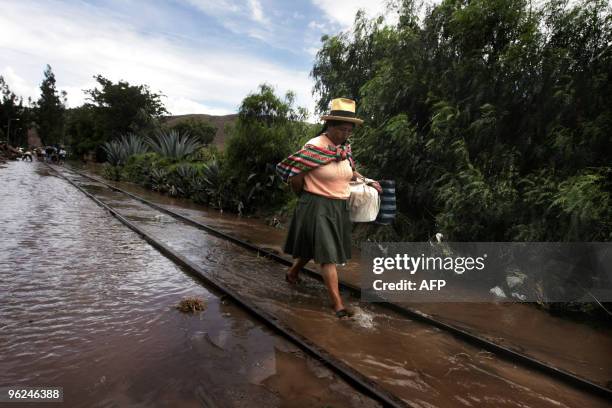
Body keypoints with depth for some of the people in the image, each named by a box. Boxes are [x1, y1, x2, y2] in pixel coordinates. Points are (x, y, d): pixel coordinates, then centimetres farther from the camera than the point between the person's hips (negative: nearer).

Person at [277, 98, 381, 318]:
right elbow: (293, 173, -16)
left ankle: (293, 273, 47)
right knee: (328, 252, -5)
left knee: (312, 246, 21)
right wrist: (305, 195, -4)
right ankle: (337, 302, 4)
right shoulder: (315, 147, -18)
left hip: (339, 207, 7)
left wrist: (367, 182, 10)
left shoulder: (345, 148, 5)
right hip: (318, 206, -7)